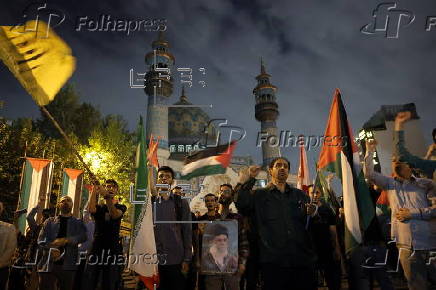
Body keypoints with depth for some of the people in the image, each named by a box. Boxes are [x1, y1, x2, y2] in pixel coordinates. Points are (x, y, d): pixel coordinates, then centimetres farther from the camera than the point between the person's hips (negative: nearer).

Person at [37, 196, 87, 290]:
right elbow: (41, 240, 4)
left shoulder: (78, 223, 10)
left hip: (67, 266, 0)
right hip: (48, 265, 0)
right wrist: (51, 249, -15)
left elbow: (83, 237, -8)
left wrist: (66, 240, -23)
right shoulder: (49, 222, 13)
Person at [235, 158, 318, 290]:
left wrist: (313, 213, -5)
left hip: (303, 260, 3)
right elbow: (242, 206, -11)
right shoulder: (259, 195, 8)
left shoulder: (300, 195, 17)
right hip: (273, 261, -3)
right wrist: (245, 182, -18)